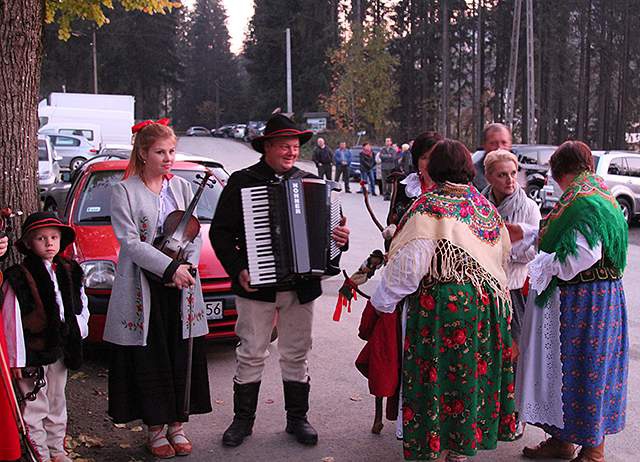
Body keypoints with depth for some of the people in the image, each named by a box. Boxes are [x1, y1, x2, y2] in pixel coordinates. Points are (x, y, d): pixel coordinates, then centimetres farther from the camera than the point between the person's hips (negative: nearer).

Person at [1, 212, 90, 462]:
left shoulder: (70, 271, 5)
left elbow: (80, 303, 18)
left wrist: (79, 330, 7)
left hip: (60, 349, 6)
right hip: (33, 352, -6)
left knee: (57, 402, 17)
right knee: (35, 406, 1)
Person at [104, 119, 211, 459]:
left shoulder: (181, 187, 10)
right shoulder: (124, 191, -3)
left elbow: (195, 234, 8)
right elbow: (130, 241, -12)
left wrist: (187, 266, -11)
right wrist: (170, 268, -19)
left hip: (182, 289, 4)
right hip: (143, 289, -4)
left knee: (182, 357, 7)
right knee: (150, 360, 3)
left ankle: (177, 426, 21)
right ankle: (155, 429, 17)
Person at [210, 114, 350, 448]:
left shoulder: (309, 183, 9)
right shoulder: (242, 182, -1)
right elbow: (220, 232, -1)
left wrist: (340, 237, -6)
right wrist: (238, 269, -11)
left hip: (302, 286, 3)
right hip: (256, 285, -3)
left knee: (296, 355, 12)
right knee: (251, 355, 5)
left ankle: (297, 418, 25)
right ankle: (243, 419, 20)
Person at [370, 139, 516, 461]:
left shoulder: (428, 207, -14)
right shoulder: (483, 204, 7)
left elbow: (408, 264, -17)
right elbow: (504, 251, 14)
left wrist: (382, 301, -5)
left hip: (442, 304, -7)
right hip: (487, 301, 7)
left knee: (437, 371, 4)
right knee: (473, 371, 15)